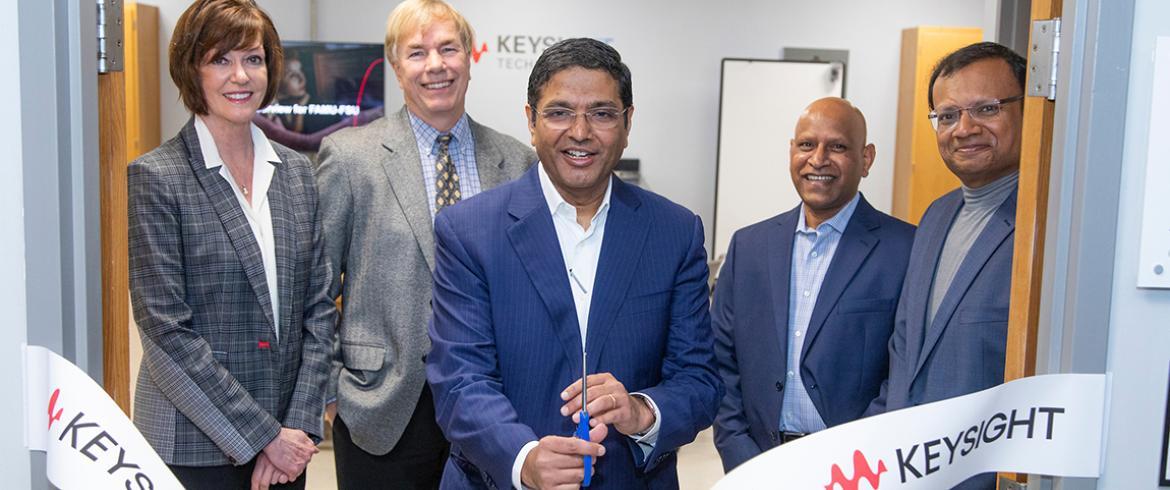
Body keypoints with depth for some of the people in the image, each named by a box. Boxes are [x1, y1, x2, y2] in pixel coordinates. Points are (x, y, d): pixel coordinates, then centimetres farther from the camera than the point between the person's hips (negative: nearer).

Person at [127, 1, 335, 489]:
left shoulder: (297, 172, 6)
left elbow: (318, 308, 6)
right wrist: (265, 436, -13)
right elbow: (166, 330, -13)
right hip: (194, 448, -4)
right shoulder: (156, 178, -8)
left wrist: (299, 426, -4)